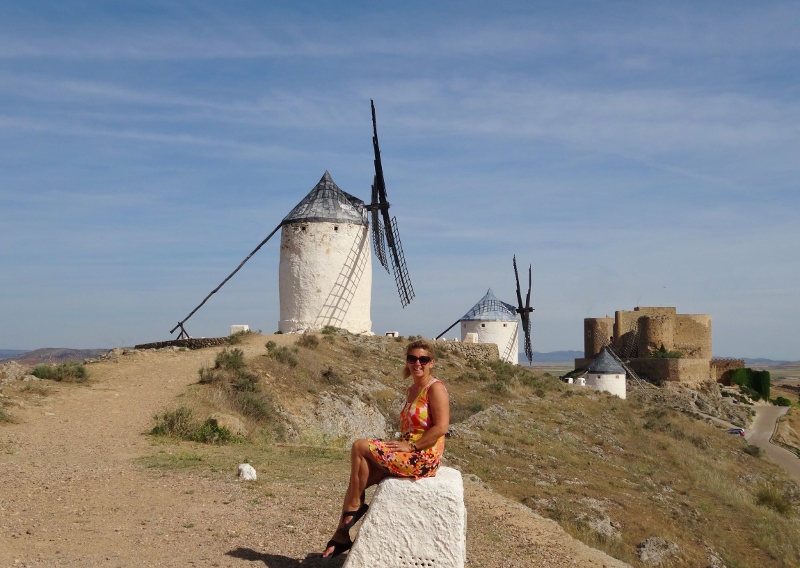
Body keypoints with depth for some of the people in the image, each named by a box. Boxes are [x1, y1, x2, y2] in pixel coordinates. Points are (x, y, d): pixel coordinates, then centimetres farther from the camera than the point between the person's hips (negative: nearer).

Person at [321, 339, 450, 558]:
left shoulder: (435, 388, -11)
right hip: (408, 455, 9)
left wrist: (411, 446, -18)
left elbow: (441, 427, -20)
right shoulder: (412, 390, 15)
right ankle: (341, 536, 5)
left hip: (423, 458, -9)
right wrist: (400, 444, 3)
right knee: (356, 482, -2)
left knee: (360, 446, -16)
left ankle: (355, 505, 0)